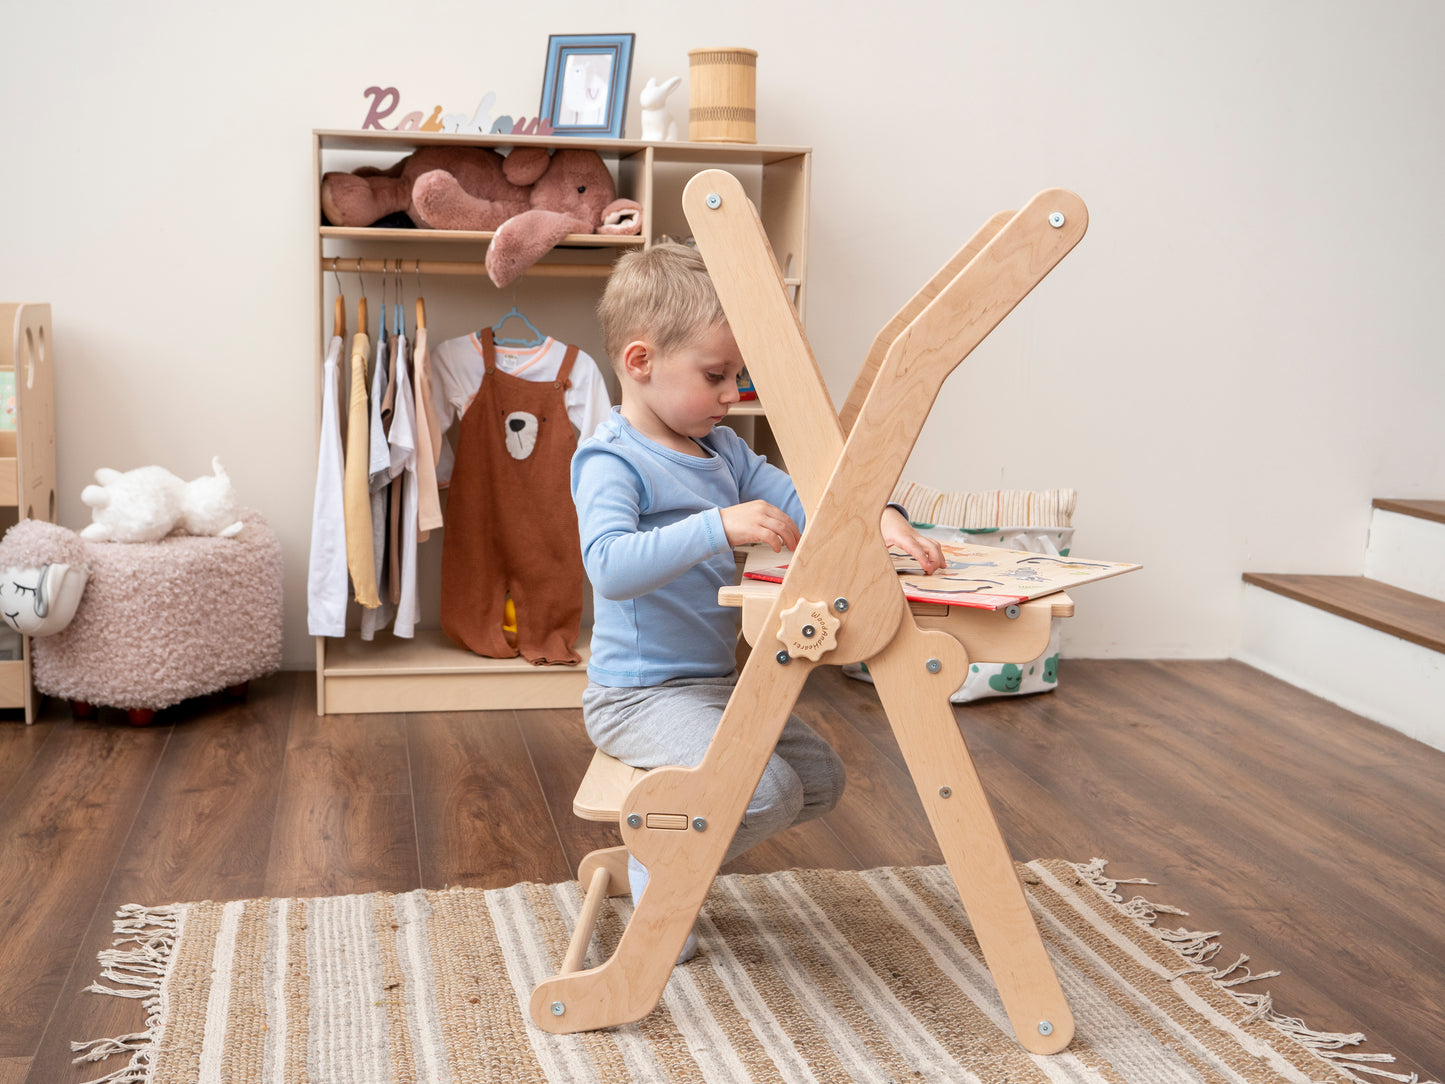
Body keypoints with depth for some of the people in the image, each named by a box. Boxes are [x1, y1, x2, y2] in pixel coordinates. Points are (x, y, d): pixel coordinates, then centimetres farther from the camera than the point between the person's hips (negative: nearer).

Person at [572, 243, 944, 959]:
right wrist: (719, 527, -42)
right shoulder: (610, 460, -18)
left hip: (718, 683, 9)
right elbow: (611, 567, -34)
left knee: (821, 779, 13)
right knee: (768, 791, -24)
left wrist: (878, 521, -16)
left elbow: (800, 506, 4)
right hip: (640, 694, -9)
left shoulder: (723, 451, 10)